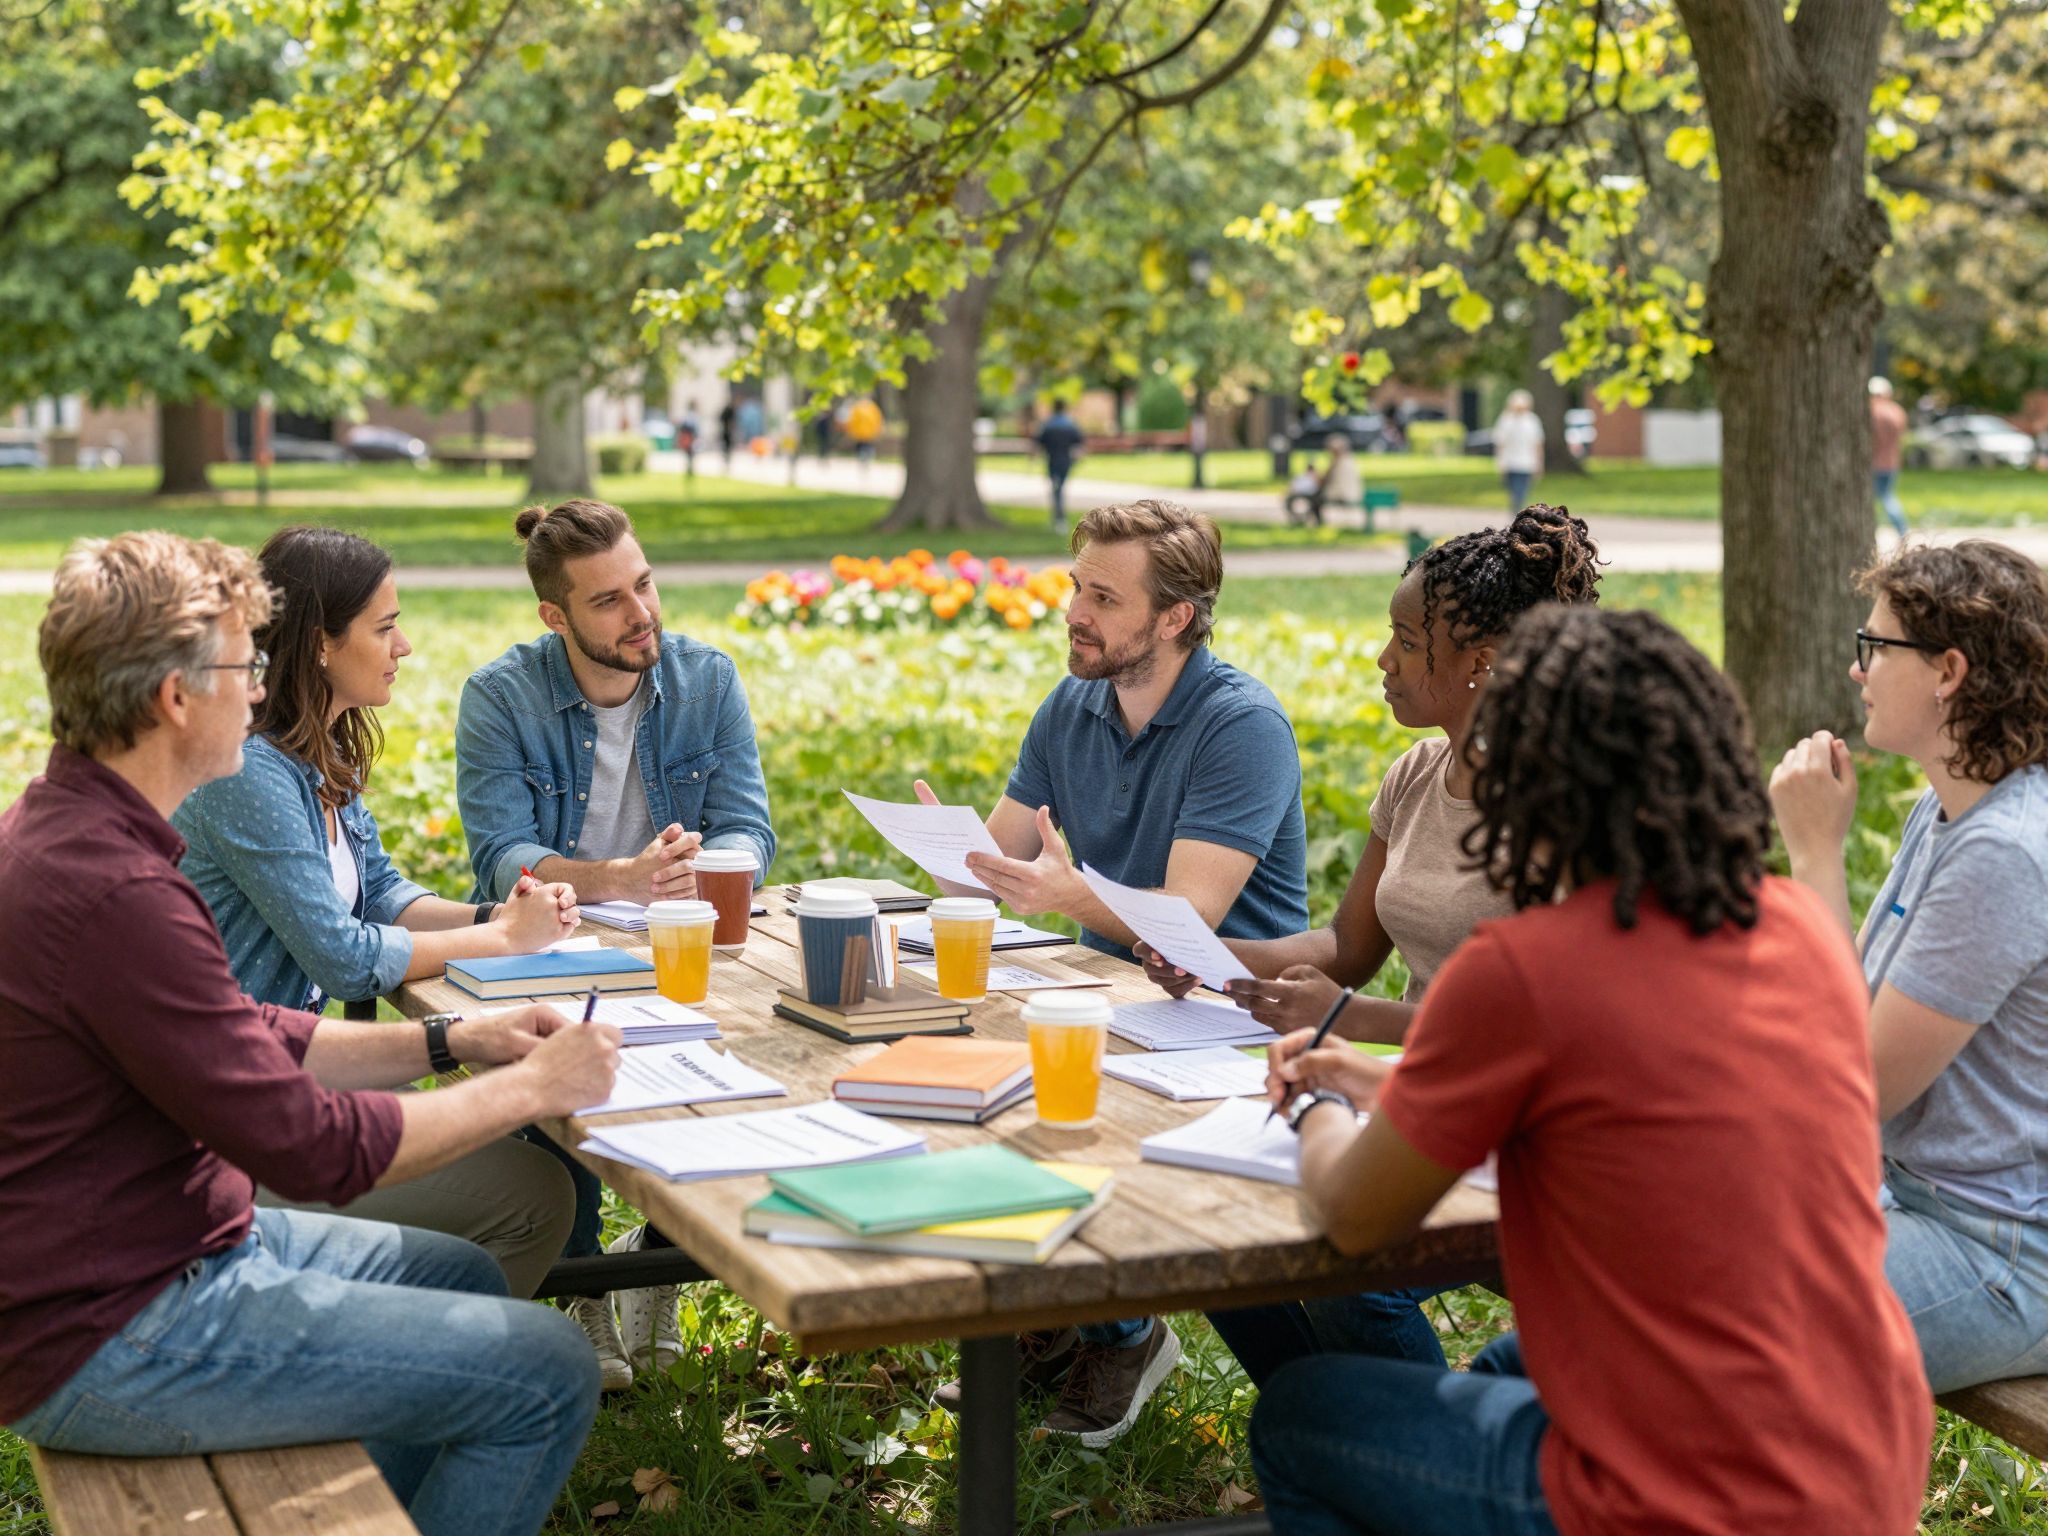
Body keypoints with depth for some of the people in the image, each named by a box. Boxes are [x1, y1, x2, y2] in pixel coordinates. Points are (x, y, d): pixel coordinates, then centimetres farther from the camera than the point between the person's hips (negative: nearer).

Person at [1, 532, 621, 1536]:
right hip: (107, 1346, -11)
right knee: (545, 1374, -10)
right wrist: (530, 1087, -12)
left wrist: (449, 1042, 6)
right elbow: (315, 1147, -24)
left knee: (462, 1277, 23)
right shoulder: (112, 890, -27)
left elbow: (248, 1040, 15)